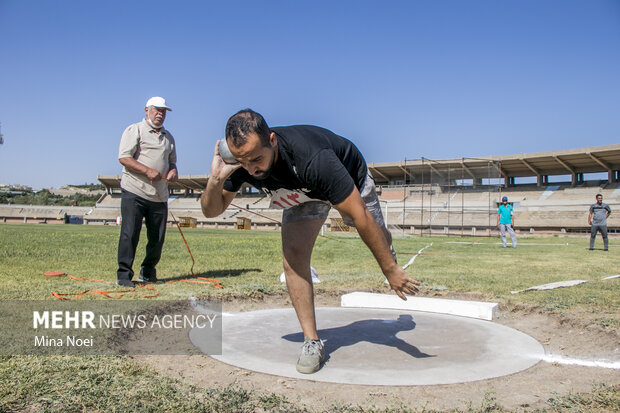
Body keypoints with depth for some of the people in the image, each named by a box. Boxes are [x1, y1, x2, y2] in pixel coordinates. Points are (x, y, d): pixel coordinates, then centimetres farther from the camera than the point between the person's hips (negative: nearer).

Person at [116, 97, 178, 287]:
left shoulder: (168, 137, 22)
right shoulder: (134, 130, 3)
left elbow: (172, 161, 28)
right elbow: (123, 158, -8)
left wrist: (173, 171, 4)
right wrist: (148, 171, -18)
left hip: (159, 196, 6)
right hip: (134, 192, -5)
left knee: (158, 238, 6)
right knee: (130, 234, -8)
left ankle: (148, 272, 22)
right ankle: (124, 274, 0)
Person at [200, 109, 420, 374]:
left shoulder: (311, 158, -48)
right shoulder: (241, 161, -32)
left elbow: (360, 217, -41)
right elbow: (211, 211, -21)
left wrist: (391, 270, -33)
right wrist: (215, 181, -44)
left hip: (349, 176, -3)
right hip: (304, 192, 3)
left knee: (376, 237, 18)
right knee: (293, 256, -17)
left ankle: (389, 258, 59)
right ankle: (312, 341, -4)